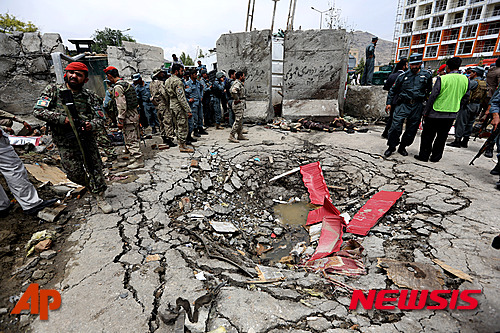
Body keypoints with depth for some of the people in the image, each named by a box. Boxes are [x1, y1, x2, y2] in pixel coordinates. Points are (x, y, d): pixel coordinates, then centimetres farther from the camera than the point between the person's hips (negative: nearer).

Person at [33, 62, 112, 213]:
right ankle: (90, 185, 34)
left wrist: (91, 125, -20)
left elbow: (100, 117, 2)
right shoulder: (53, 90, 1)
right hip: (65, 142, 0)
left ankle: (100, 198, 14)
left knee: (95, 168, 2)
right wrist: (62, 119, -17)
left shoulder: (90, 96, 3)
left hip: (87, 138, 1)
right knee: (76, 173, 3)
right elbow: (38, 110, -3)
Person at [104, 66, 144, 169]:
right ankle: (137, 157, 26)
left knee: (130, 141, -3)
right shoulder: (127, 83, 14)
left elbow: (122, 105, -20)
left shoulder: (117, 87, -14)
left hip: (128, 118, -9)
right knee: (134, 139, 17)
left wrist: (120, 121, -17)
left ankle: (138, 161, 1)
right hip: (134, 114, 9)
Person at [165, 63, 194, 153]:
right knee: (183, 126, -4)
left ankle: (181, 144, 24)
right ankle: (183, 146, 1)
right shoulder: (177, 82, -17)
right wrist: (188, 110, -22)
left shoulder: (168, 81, 13)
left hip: (173, 105, 10)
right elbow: (181, 98, -23)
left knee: (179, 126, 17)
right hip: (179, 107, -10)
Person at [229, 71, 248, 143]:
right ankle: (231, 136, -9)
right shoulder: (237, 83, -15)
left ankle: (240, 135, 21)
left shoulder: (240, 83, 17)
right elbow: (233, 91, -32)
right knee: (237, 120, -11)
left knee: (240, 120, 14)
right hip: (238, 104, -11)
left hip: (241, 104, 11)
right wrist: (237, 99, -22)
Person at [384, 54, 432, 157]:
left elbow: (430, 91, 16)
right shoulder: (403, 76, 6)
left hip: (417, 107, 2)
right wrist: (389, 103, 7)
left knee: (412, 130, 5)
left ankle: (402, 147, 20)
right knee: (396, 126, -13)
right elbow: (393, 90, 13)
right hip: (403, 105, -1)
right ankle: (391, 147, 1)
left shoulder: (427, 75, 8)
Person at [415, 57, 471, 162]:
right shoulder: (466, 80, 4)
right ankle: (435, 157, 19)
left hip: (436, 113, -5)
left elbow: (432, 97, -12)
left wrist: (426, 112, -5)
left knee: (428, 135, 6)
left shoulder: (442, 79, -12)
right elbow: (466, 97, 10)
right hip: (452, 114, 5)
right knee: (442, 136, 13)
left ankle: (423, 156, 9)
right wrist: (456, 107, 21)